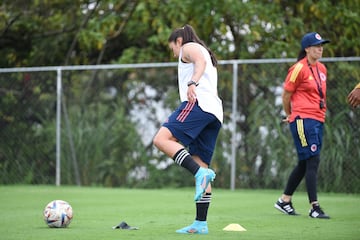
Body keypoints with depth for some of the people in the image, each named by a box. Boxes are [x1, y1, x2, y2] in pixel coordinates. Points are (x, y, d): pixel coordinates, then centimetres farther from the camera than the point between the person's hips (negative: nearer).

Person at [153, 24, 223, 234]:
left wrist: (193, 83, -31)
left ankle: (201, 172, -35)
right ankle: (201, 223, 1)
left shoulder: (189, 47, 11)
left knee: (162, 139, -20)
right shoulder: (206, 54, 36)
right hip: (215, 112, 9)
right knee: (200, 164, 5)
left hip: (198, 103, -9)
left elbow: (200, 61, -12)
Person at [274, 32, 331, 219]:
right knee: (313, 161, -12)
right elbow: (286, 95, -3)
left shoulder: (322, 69, 14)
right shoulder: (299, 69, -9)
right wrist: (290, 115, 10)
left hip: (318, 120, 8)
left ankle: (284, 201, 25)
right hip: (303, 120, -8)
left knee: (305, 163, 13)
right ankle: (314, 207, -11)